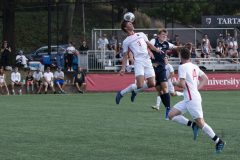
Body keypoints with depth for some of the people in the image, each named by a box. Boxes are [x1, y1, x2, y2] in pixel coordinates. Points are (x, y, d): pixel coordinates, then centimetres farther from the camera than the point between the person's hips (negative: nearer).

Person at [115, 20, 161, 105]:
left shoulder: (141, 34, 19)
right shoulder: (126, 41, 7)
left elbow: (149, 44, 23)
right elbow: (125, 56, 6)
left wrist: (156, 50, 4)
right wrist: (123, 68, -4)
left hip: (148, 62, 5)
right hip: (139, 62, -5)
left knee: (152, 84, -3)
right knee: (140, 85, -19)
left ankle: (135, 91, 22)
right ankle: (121, 93, 0)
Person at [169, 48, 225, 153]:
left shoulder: (182, 67, -12)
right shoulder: (195, 67, 12)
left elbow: (182, 84, -19)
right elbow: (205, 79, 18)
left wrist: (175, 83, 2)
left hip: (192, 99, -9)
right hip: (188, 99, 9)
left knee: (200, 123, -7)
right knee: (171, 115, 7)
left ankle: (219, 142, -3)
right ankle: (193, 125, 2)